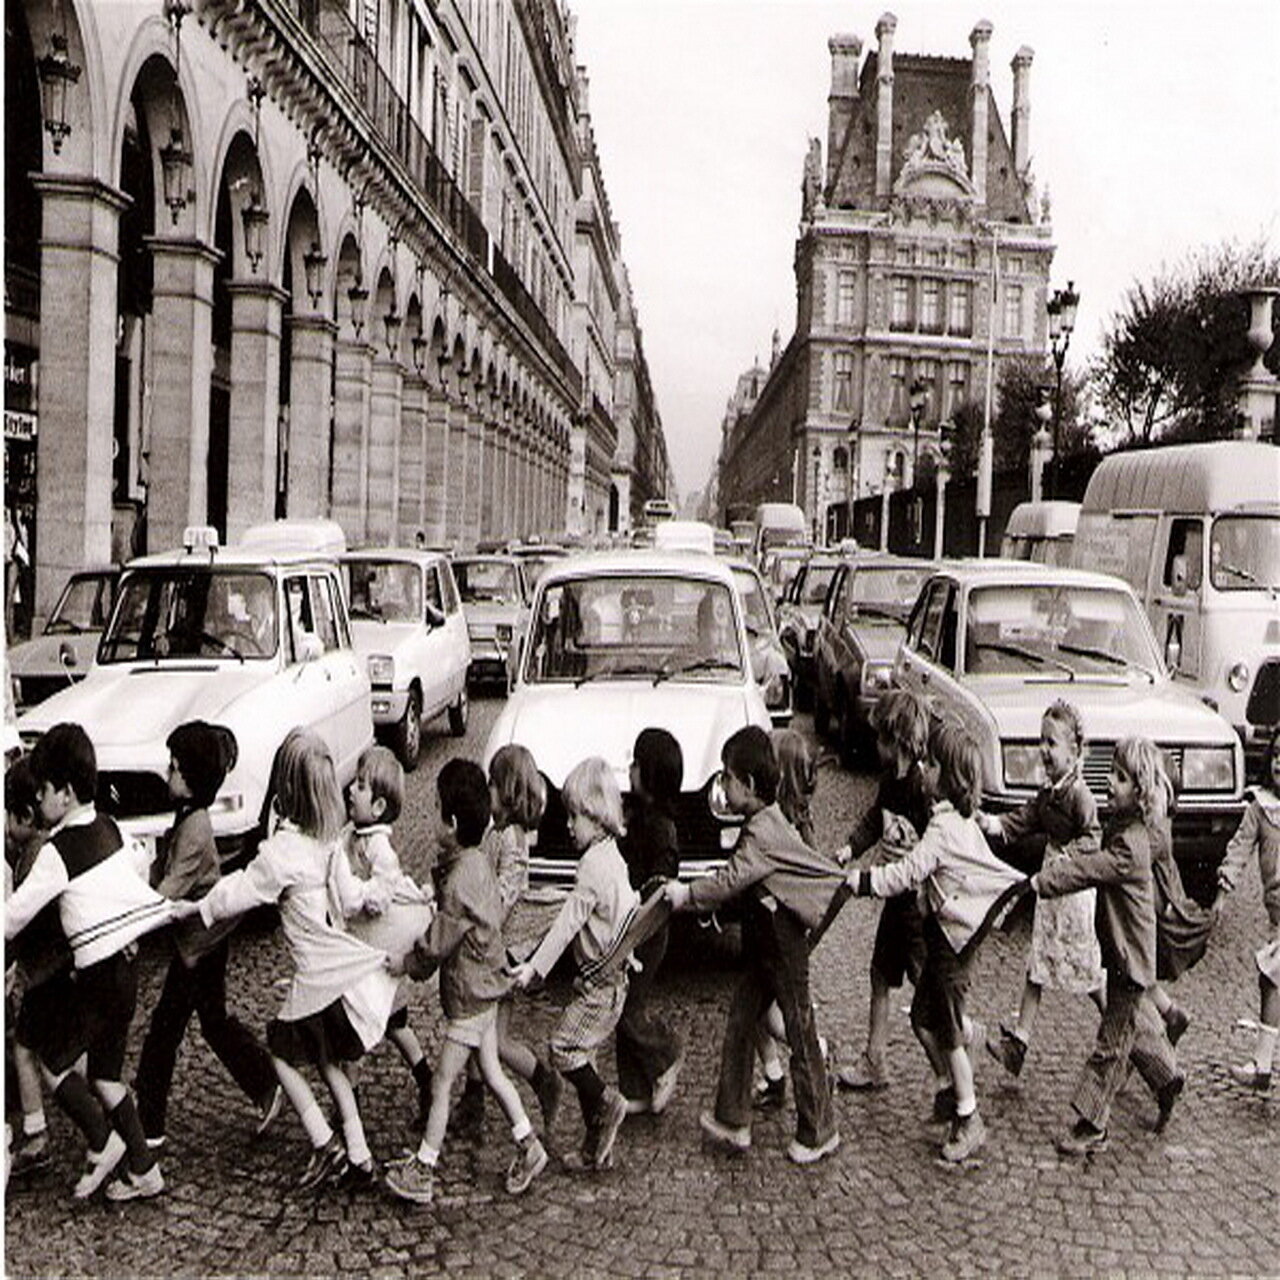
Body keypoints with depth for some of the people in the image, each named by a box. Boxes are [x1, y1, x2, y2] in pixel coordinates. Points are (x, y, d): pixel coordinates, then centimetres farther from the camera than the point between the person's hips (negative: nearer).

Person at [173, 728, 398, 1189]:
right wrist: (376, 889, 27)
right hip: (354, 965, 7)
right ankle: (358, 1157, 20)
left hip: (320, 979, -7)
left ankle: (325, 1146, 7)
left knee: (282, 1051, 14)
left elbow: (239, 893, -12)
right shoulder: (330, 841, 2)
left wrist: (191, 907, 1)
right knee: (327, 1059, 21)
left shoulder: (282, 850, -19)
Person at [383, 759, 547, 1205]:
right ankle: (528, 1146, 28)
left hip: (468, 995, -9)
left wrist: (403, 964, -4)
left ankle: (422, 1171, 14)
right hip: (484, 985, 9)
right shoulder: (479, 862, 1)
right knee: (491, 1071, 19)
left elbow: (436, 947, -20)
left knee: (441, 1082, 3)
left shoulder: (459, 882, -27)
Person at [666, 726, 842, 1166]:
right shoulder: (768, 822, 7)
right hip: (762, 948, 10)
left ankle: (818, 1132, 17)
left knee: (801, 1038, 4)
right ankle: (732, 1120, 22)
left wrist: (687, 895, -16)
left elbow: (731, 880, -25)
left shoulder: (760, 834, -23)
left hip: (783, 949, -10)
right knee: (738, 1028, 13)